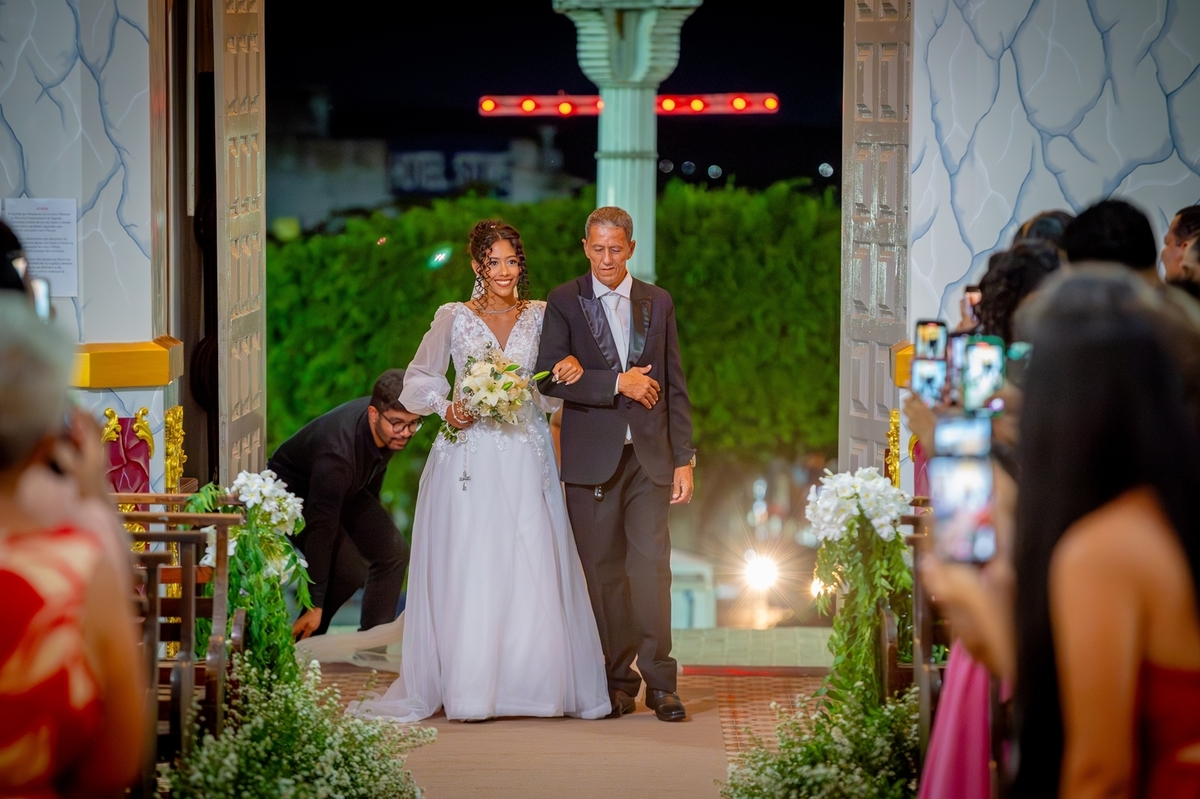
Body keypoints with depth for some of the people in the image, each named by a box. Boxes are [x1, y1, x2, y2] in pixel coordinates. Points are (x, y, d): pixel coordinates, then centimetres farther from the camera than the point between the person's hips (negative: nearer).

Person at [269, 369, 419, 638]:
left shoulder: (390, 430, -19)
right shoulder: (337, 450, -42)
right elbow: (320, 528, -38)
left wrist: (373, 520, 22)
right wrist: (315, 604, -35)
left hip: (345, 488, 8)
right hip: (293, 492, -8)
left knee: (393, 552, -6)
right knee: (349, 571, -22)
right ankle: (305, 637, 0)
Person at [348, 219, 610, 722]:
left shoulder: (540, 316, 10)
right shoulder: (453, 318, 5)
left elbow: (554, 393, 14)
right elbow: (417, 383, 10)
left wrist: (571, 373, -8)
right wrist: (447, 409, -8)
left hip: (527, 459, 2)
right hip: (470, 458, -2)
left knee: (534, 567, -5)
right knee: (468, 567, -6)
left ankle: (540, 685, 1)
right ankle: (469, 692, -4)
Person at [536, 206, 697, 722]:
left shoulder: (658, 303, 11)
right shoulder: (564, 302, 4)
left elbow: (675, 386, 10)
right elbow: (550, 377, -8)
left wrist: (684, 458, 5)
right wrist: (618, 383, -13)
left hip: (650, 456, 1)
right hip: (591, 459, -1)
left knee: (652, 565, -7)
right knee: (603, 572, 2)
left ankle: (659, 681, -1)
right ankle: (618, 680, 10)